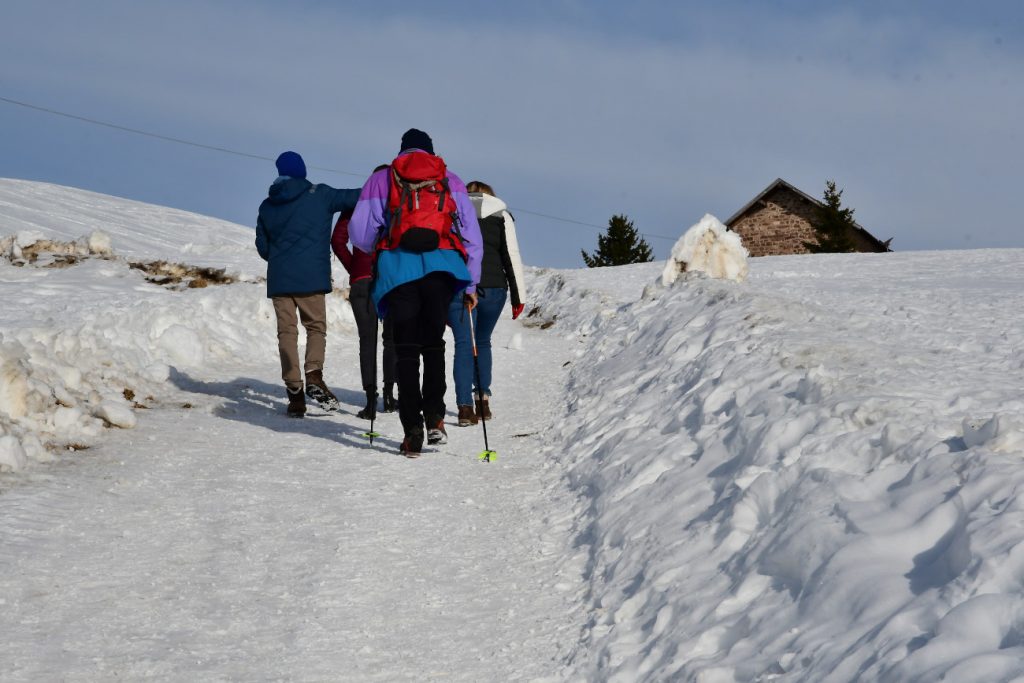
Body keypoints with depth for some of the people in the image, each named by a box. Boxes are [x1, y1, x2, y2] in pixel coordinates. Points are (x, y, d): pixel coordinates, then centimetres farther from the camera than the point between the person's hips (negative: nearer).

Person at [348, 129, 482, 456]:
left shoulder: (380, 180, 15)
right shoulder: (451, 181, 19)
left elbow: (359, 235, 10)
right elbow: (472, 235, 14)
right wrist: (471, 284, 18)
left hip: (398, 268, -1)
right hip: (442, 267, 1)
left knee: (406, 349, 3)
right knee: (433, 343, 14)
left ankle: (412, 429, -6)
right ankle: (434, 416, -3)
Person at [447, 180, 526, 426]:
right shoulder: (501, 215, 12)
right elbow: (512, 257, 3)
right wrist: (517, 296, 3)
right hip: (492, 286, 0)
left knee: (464, 344, 0)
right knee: (482, 342, 18)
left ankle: (465, 406, -11)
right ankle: (483, 397, 8)